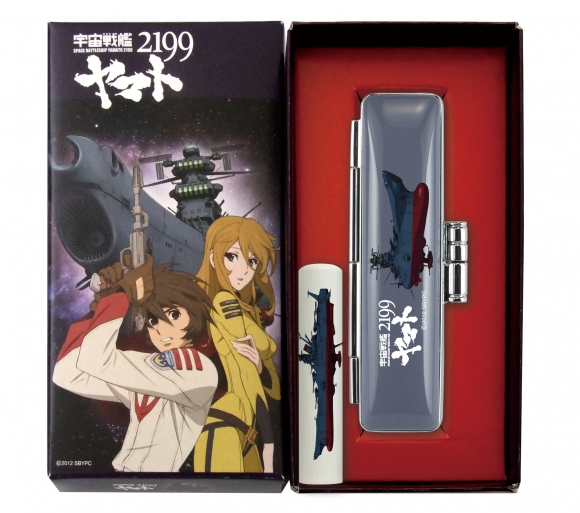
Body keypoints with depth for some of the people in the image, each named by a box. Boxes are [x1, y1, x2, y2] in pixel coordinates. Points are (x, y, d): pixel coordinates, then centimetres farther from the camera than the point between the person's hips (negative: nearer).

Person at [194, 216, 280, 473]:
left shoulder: (249, 312, 15)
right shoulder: (224, 302, -10)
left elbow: (272, 387, 10)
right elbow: (247, 381, -12)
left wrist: (259, 366, -10)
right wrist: (267, 445, -11)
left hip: (243, 434, 9)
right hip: (223, 431, -9)